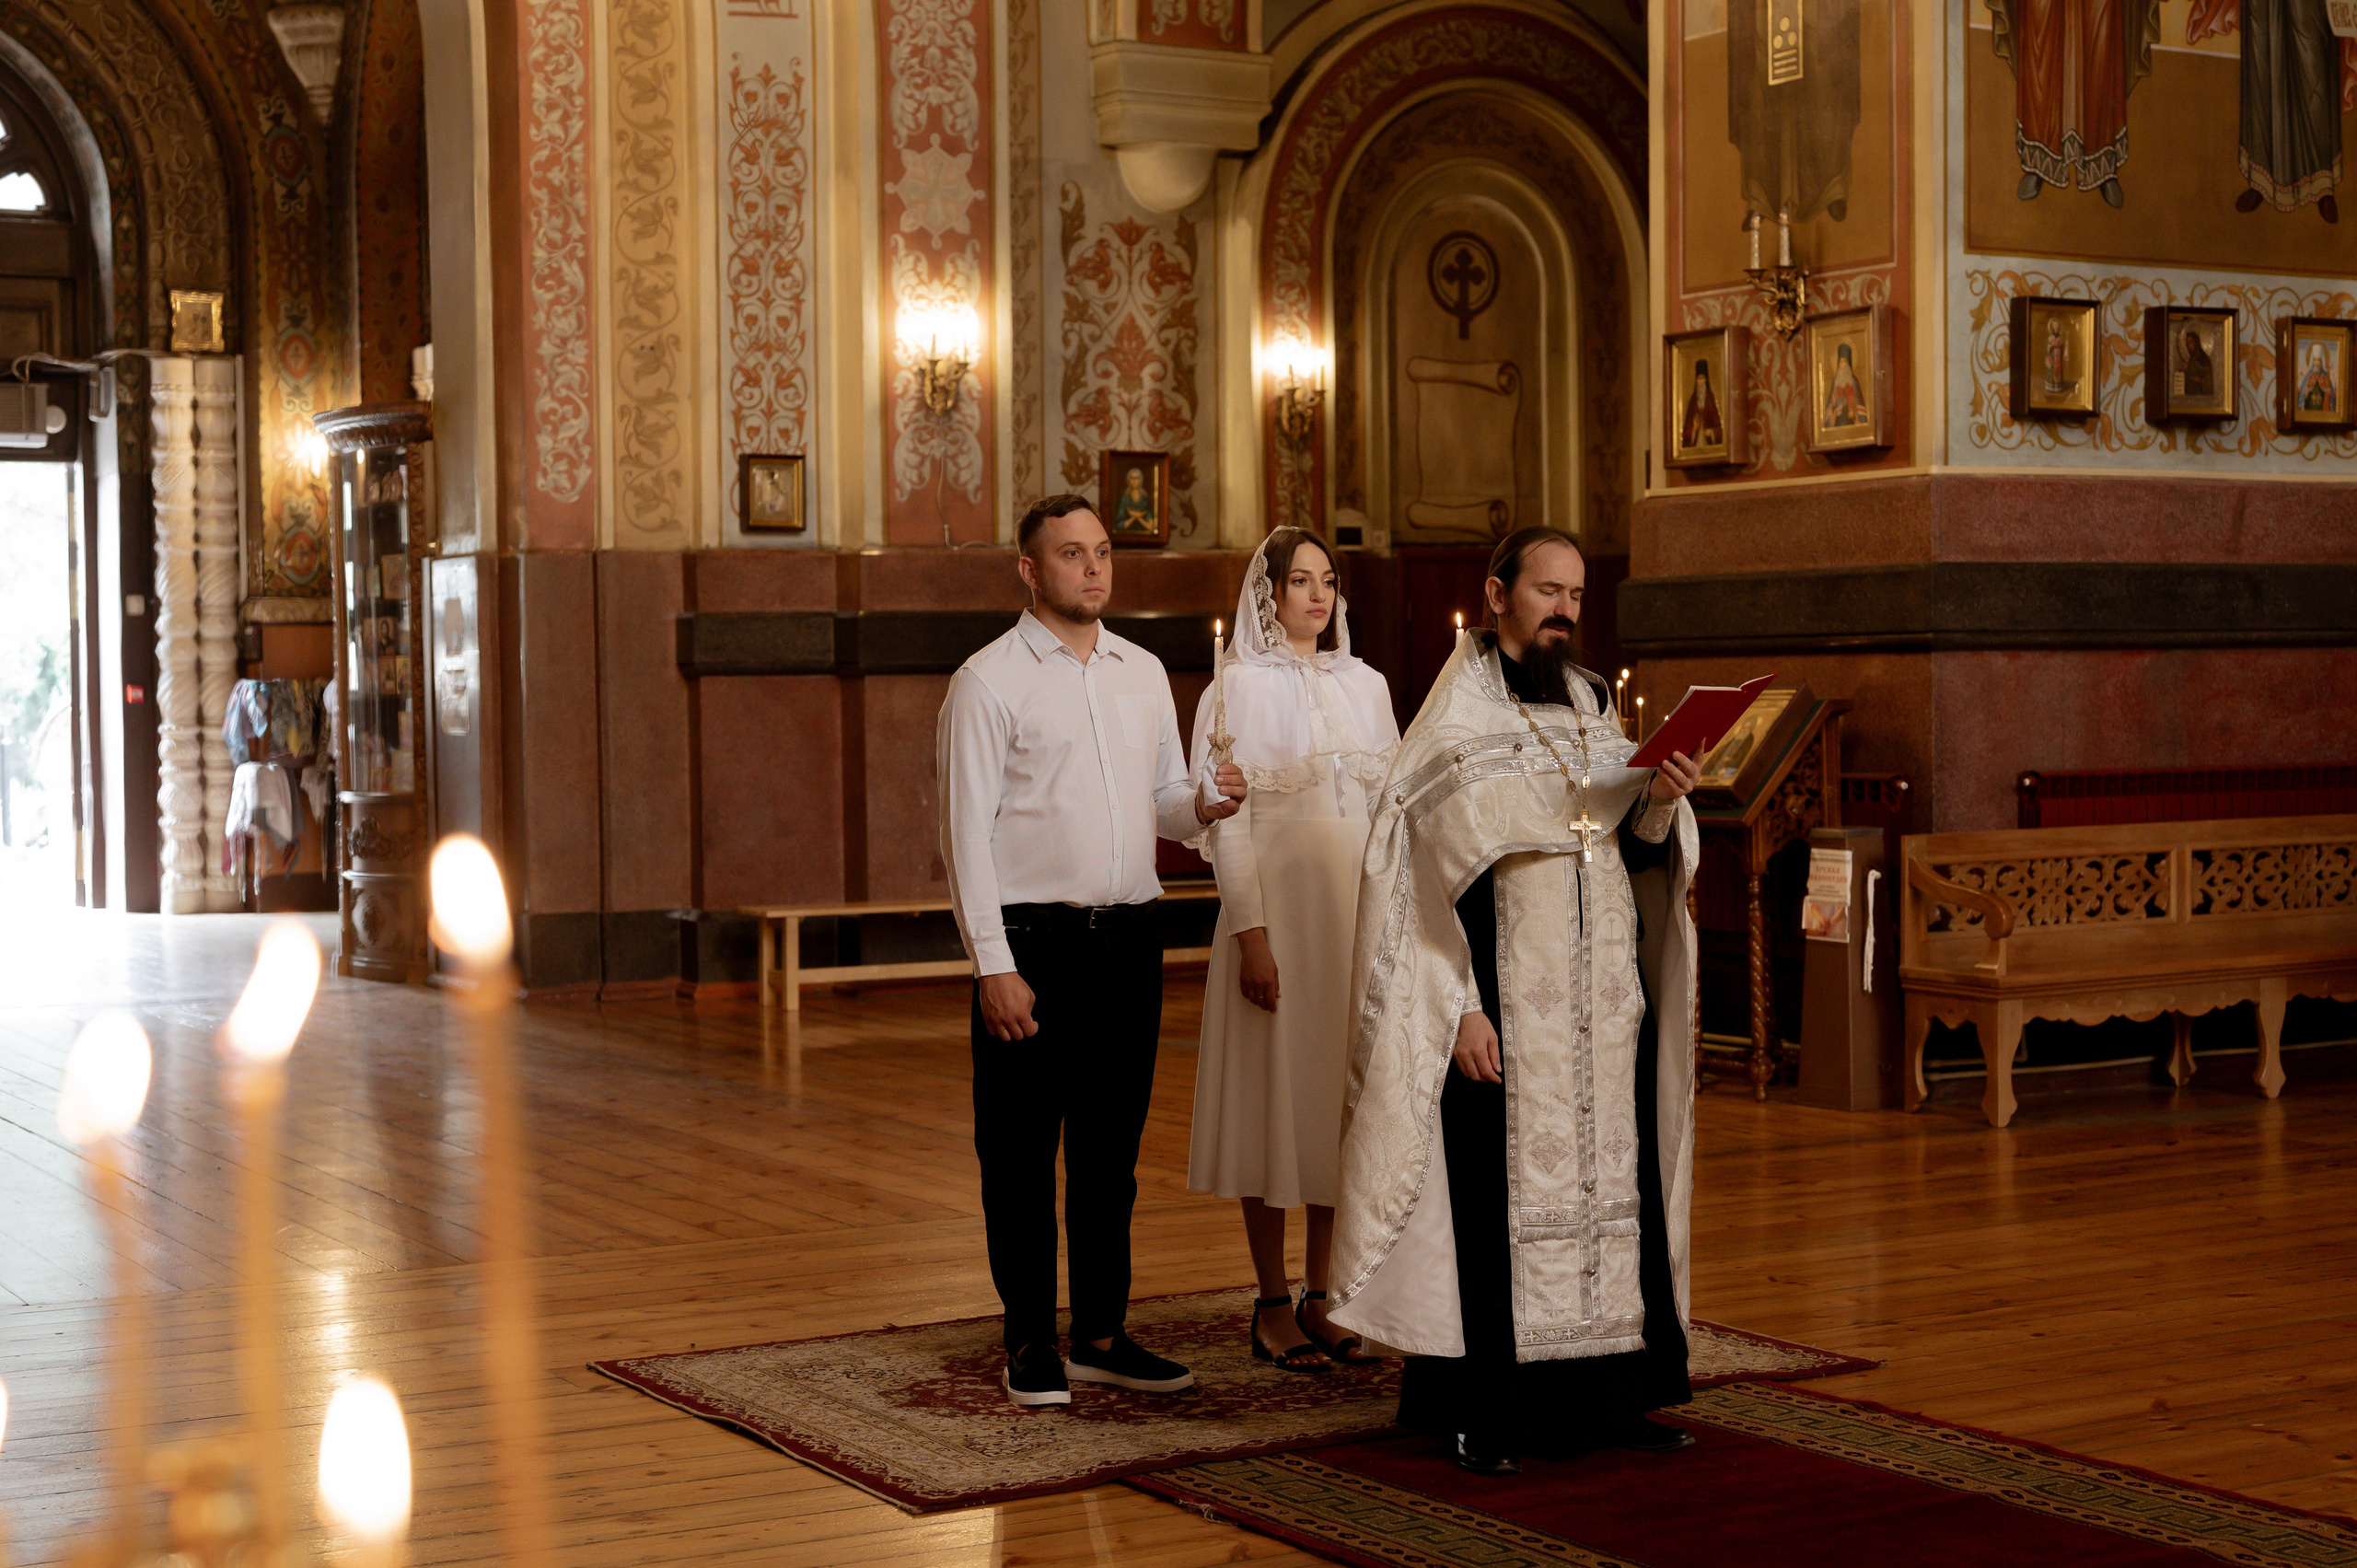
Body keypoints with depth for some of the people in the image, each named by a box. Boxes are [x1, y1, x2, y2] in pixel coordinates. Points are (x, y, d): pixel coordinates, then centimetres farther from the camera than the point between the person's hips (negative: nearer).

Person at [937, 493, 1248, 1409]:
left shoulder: (1143, 673, 13)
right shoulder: (988, 680, -4)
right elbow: (967, 829, -8)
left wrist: (1202, 804, -6)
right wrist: (993, 964, -14)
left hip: (1128, 939, 5)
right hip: (1032, 941, -5)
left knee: (1111, 1147, 11)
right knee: (1021, 1152, 2)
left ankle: (1102, 1336, 20)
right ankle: (1030, 1344, 12)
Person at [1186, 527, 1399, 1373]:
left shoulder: (1365, 685, 12)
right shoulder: (1240, 687, -3)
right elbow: (1226, 818, -8)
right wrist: (1252, 934, -15)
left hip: (1359, 914, 5)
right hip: (1280, 909, -5)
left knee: (1343, 1092, 7)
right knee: (1276, 1089, 0)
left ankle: (1323, 1294, 15)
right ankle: (1273, 1301, 8)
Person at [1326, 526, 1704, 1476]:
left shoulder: (1591, 705, 12)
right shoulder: (1454, 723, -5)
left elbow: (1640, 844, 12)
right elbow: (1426, 877, -10)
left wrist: (1661, 800, -10)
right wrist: (1460, 1008, -16)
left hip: (1606, 1002, 6)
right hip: (1504, 1003, -6)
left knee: (1607, 1177, 7)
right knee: (1494, 1190, -3)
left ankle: (1603, 1393, 15)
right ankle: (1475, 1411, 5)